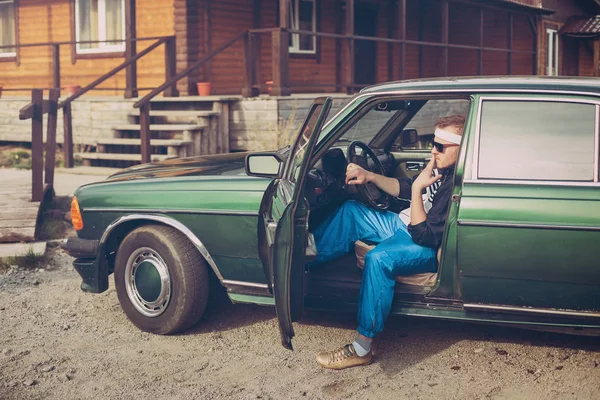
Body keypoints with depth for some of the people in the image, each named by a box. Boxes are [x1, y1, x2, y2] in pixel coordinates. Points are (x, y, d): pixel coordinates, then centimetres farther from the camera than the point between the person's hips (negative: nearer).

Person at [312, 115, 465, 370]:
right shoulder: (443, 170, 2)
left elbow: (424, 236, -28)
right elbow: (403, 189, 16)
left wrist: (417, 189, -29)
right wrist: (370, 176, 2)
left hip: (431, 249, -11)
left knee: (379, 259, -38)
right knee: (351, 210, 9)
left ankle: (362, 349, -29)